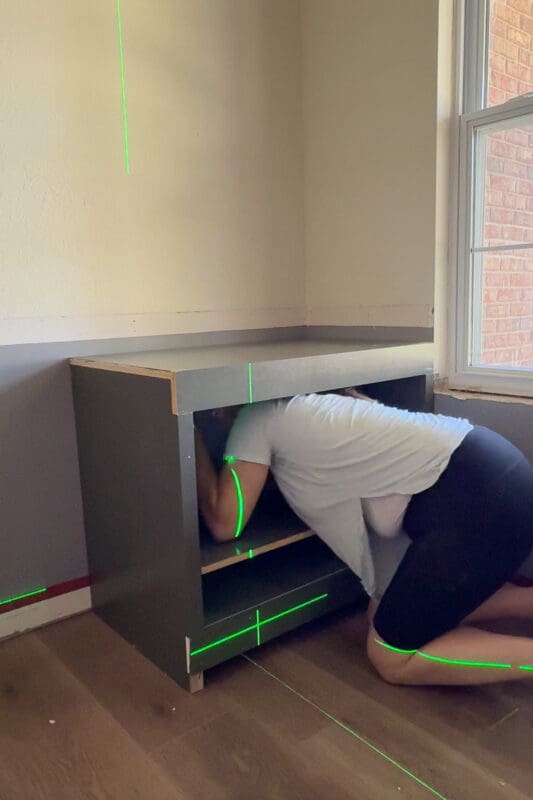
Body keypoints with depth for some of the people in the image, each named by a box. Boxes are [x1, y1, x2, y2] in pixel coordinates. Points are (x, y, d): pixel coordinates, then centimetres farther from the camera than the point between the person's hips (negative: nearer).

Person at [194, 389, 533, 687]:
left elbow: (225, 523, 0)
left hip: (478, 495, -9)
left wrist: (194, 441, 8)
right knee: (403, 610, 21)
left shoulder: (256, 417, -3)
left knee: (393, 659, 3)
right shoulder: (297, 407, 20)